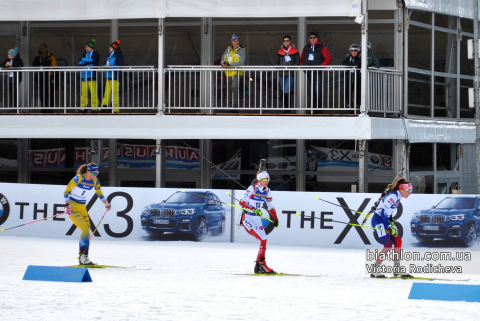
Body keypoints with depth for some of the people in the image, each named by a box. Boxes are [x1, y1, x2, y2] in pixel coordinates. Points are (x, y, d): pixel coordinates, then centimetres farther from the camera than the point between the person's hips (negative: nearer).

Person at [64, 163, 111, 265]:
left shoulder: (95, 181, 0)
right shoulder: (78, 178, -18)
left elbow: (100, 194, 12)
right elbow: (66, 191, -14)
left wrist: (106, 204, -1)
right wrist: (67, 205, -22)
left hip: (82, 207, 7)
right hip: (72, 206, -7)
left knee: (87, 231, 1)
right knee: (85, 229, -18)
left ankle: (83, 257, 7)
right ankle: (83, 255, -16)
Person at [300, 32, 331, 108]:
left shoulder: (322, 48, 1)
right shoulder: (305, 48, 16)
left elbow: (328, 59, -4)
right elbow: (302, 59, 23)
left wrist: (321, 66, -16)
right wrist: (301, 66, 4)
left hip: (317, 72, -5)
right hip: (308, 72, 5)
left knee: (317, 91, -10)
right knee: (311, 91, 6)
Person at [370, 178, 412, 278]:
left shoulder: (398, 197, 9)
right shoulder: (393, 196, -21)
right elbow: (384, 211, -28)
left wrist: (391, 221, 14)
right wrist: (390, 226, -29)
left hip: (384, 220, 10)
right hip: (378, 220, -10)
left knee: (398, 241, 7)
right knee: (388, 245, -16)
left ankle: (396, 270, 13)